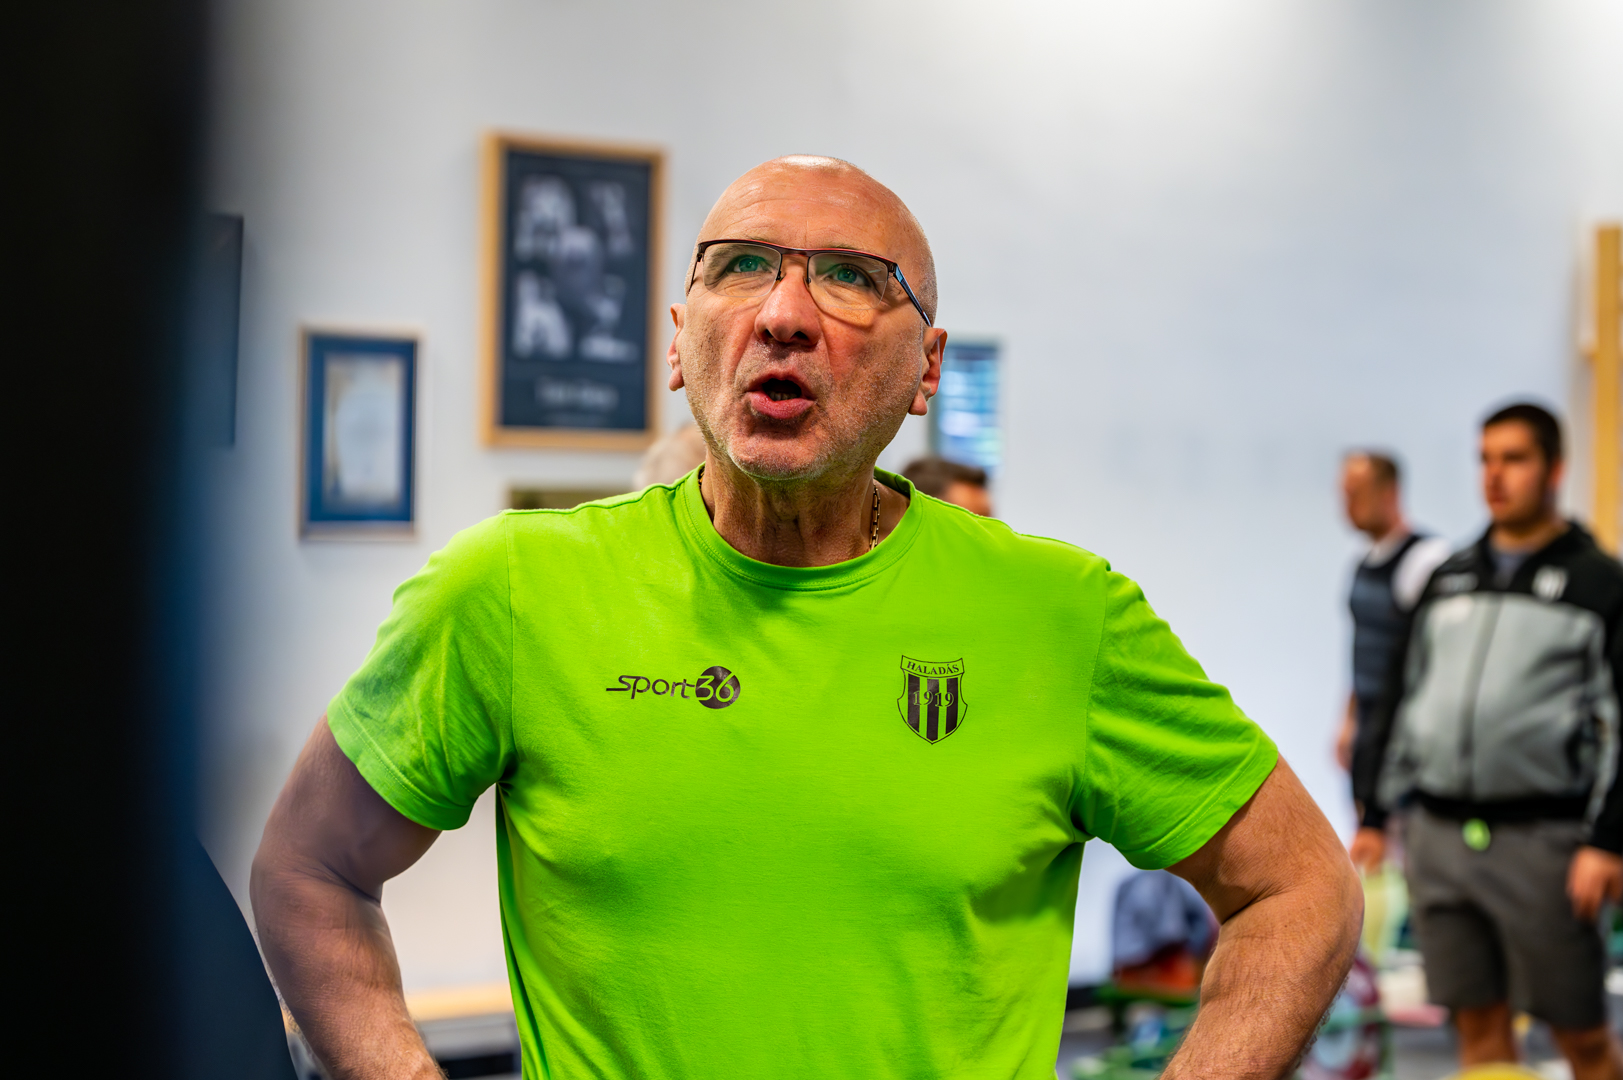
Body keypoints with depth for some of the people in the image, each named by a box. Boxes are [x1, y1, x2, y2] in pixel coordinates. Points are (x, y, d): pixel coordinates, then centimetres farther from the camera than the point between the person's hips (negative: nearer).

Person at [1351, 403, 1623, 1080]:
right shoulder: (1447, 578, 14)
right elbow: (1403, 698, 19)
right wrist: (1375, 814, 15)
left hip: (1540, 840, -5)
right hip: (1439, 837, 5)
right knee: (1479, 1024, 7)